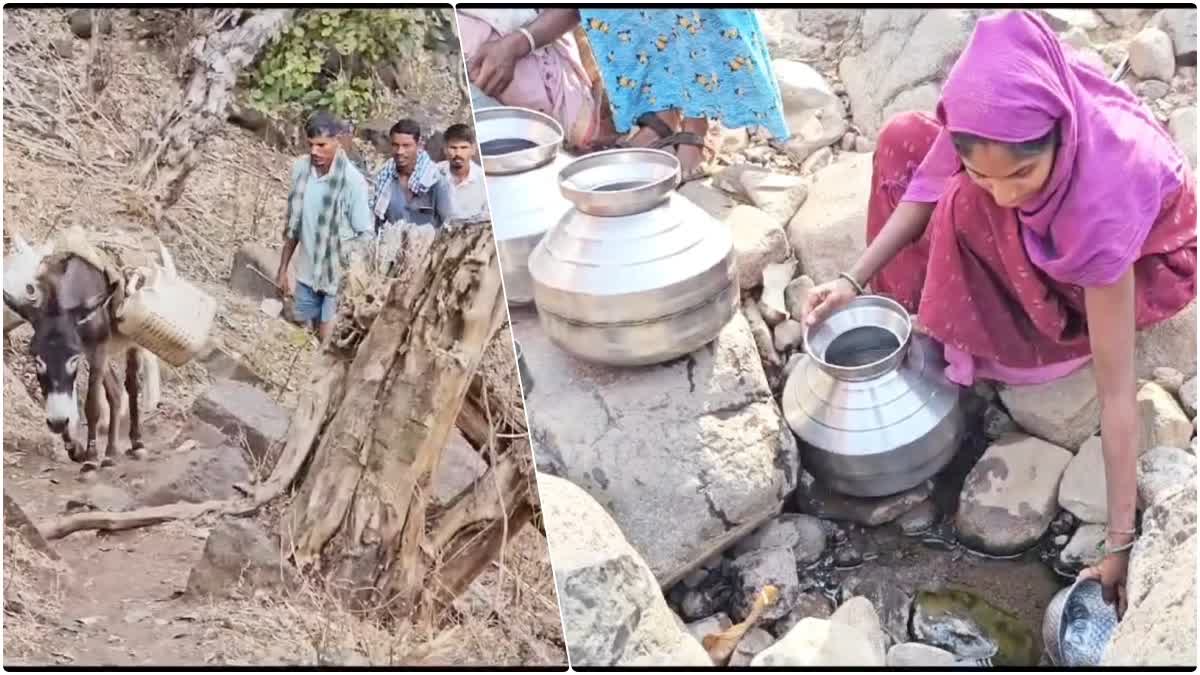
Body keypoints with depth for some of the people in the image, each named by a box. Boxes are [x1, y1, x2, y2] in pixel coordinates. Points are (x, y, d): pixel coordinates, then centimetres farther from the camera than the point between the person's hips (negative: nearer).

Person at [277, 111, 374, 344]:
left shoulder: (352, 180, -20)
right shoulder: (300, 168, -3)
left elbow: (365, 236, -14)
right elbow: (294, 225, 8)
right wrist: (283, 267, 12)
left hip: (339, 277, -5)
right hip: (306, 273, 5)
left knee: (329, 342, 4)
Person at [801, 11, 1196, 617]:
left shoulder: (1102, 198, -43)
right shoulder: (996, 110, -32)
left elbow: (1117, 391, -39)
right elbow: (929, 186, -12)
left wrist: (1120, 540, -36)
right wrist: (854, 279, -24)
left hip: (1144, 259, -5)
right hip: (1059, 224, 5)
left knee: (971, 209, -33)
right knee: (904, 140, -9)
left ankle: (966, 348, -8)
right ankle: (915, 320, 1)